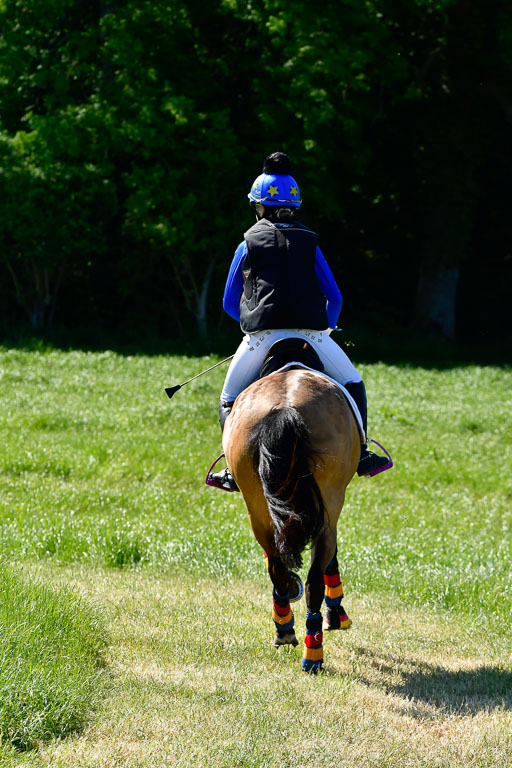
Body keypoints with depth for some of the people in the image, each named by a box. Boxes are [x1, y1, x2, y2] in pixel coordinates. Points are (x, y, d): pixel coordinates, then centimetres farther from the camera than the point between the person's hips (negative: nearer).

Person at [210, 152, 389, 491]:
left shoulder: (248, 245, 12)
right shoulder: (310, 243, 14)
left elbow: (229, 303, 18)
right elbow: (334, 297, 14)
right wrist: (326, 328, 32)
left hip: (262, 336, -1)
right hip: (310, 332, 1)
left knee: (229, 400, 15)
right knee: (352, 384, 21)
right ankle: (361, 453, 10)